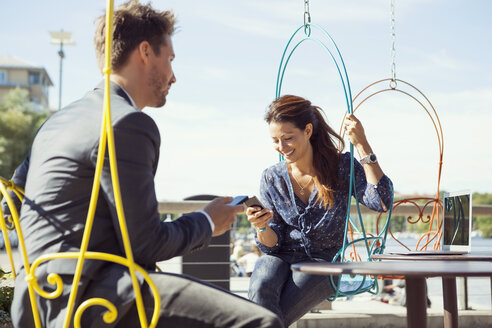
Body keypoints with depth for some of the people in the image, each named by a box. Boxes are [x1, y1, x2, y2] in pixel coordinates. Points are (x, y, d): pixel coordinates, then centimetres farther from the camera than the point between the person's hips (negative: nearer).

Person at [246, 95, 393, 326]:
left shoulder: (342, 167, -4)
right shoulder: (272, 179, 3)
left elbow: (382, 202, -21)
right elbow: (271, 246, 3)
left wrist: (361, 144, -20)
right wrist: (262, 227, -21)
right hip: (282, 258, 2)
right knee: (260, 288, -34)